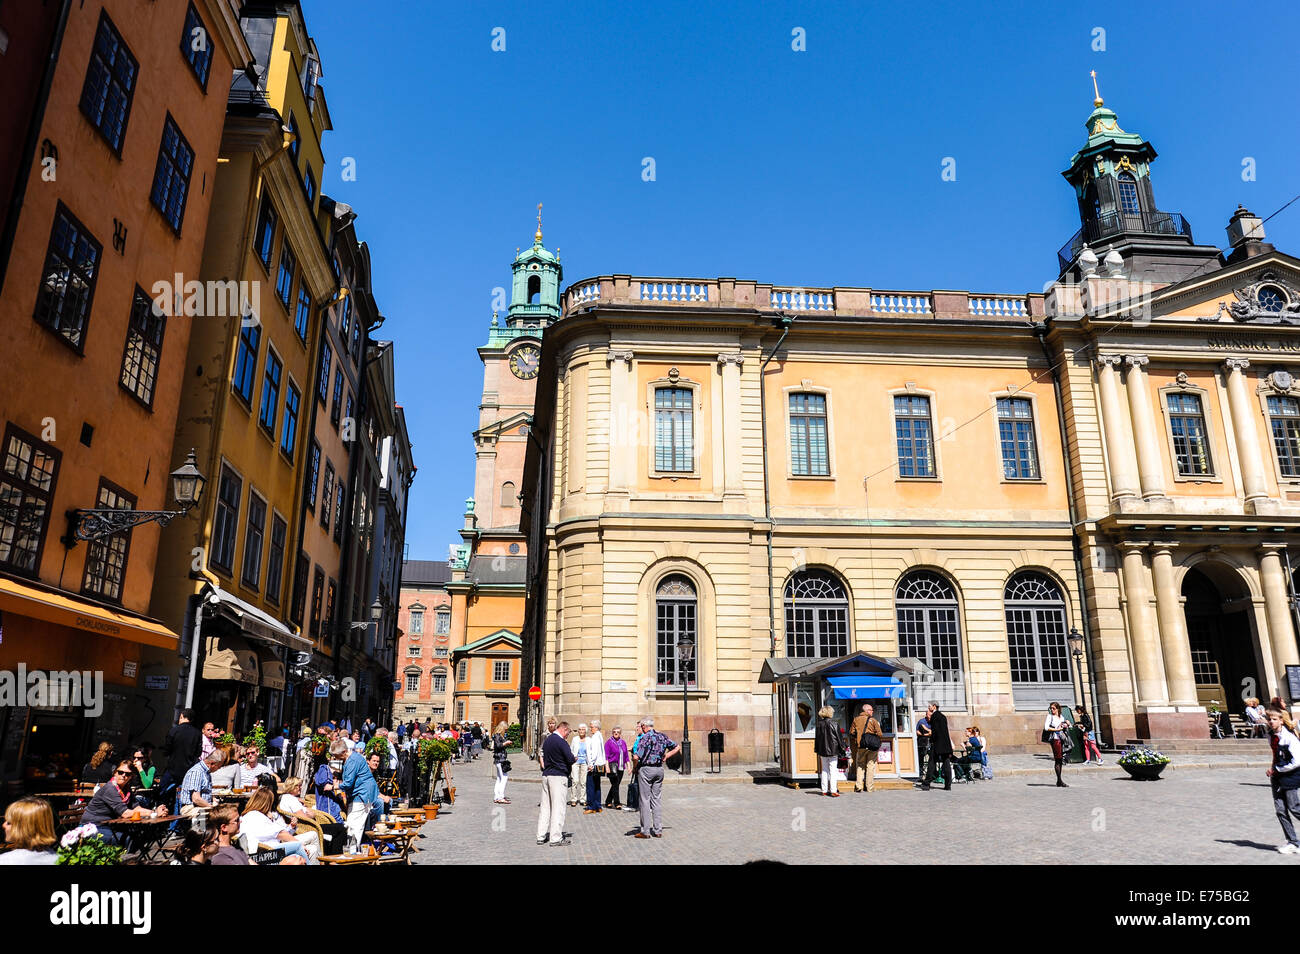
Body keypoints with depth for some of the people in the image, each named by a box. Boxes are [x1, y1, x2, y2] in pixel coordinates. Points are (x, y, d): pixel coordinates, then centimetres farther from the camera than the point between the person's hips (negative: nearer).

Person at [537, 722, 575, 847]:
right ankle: (556, 838, -2)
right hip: (559, 776, -8)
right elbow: (571, 759, -15)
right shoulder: (561, 742, -13)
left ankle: (541, 836, 15)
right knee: (558, 807, -3)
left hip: (546, 775, 8)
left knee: (545, 806, 12)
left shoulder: (547, 740, 13)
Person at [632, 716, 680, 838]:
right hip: (659, 769, 6)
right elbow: (677, 747, 14)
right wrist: (665, 757, 12)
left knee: (645, 800, 1)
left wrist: (635, 768, -4)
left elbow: (637, 757, -21)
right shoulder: (662, 736, 6)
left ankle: (645, 831, 4)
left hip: (646, 769, -6)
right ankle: (658, 830, 13)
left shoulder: (644, 738, -14)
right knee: (656, 799, 12)